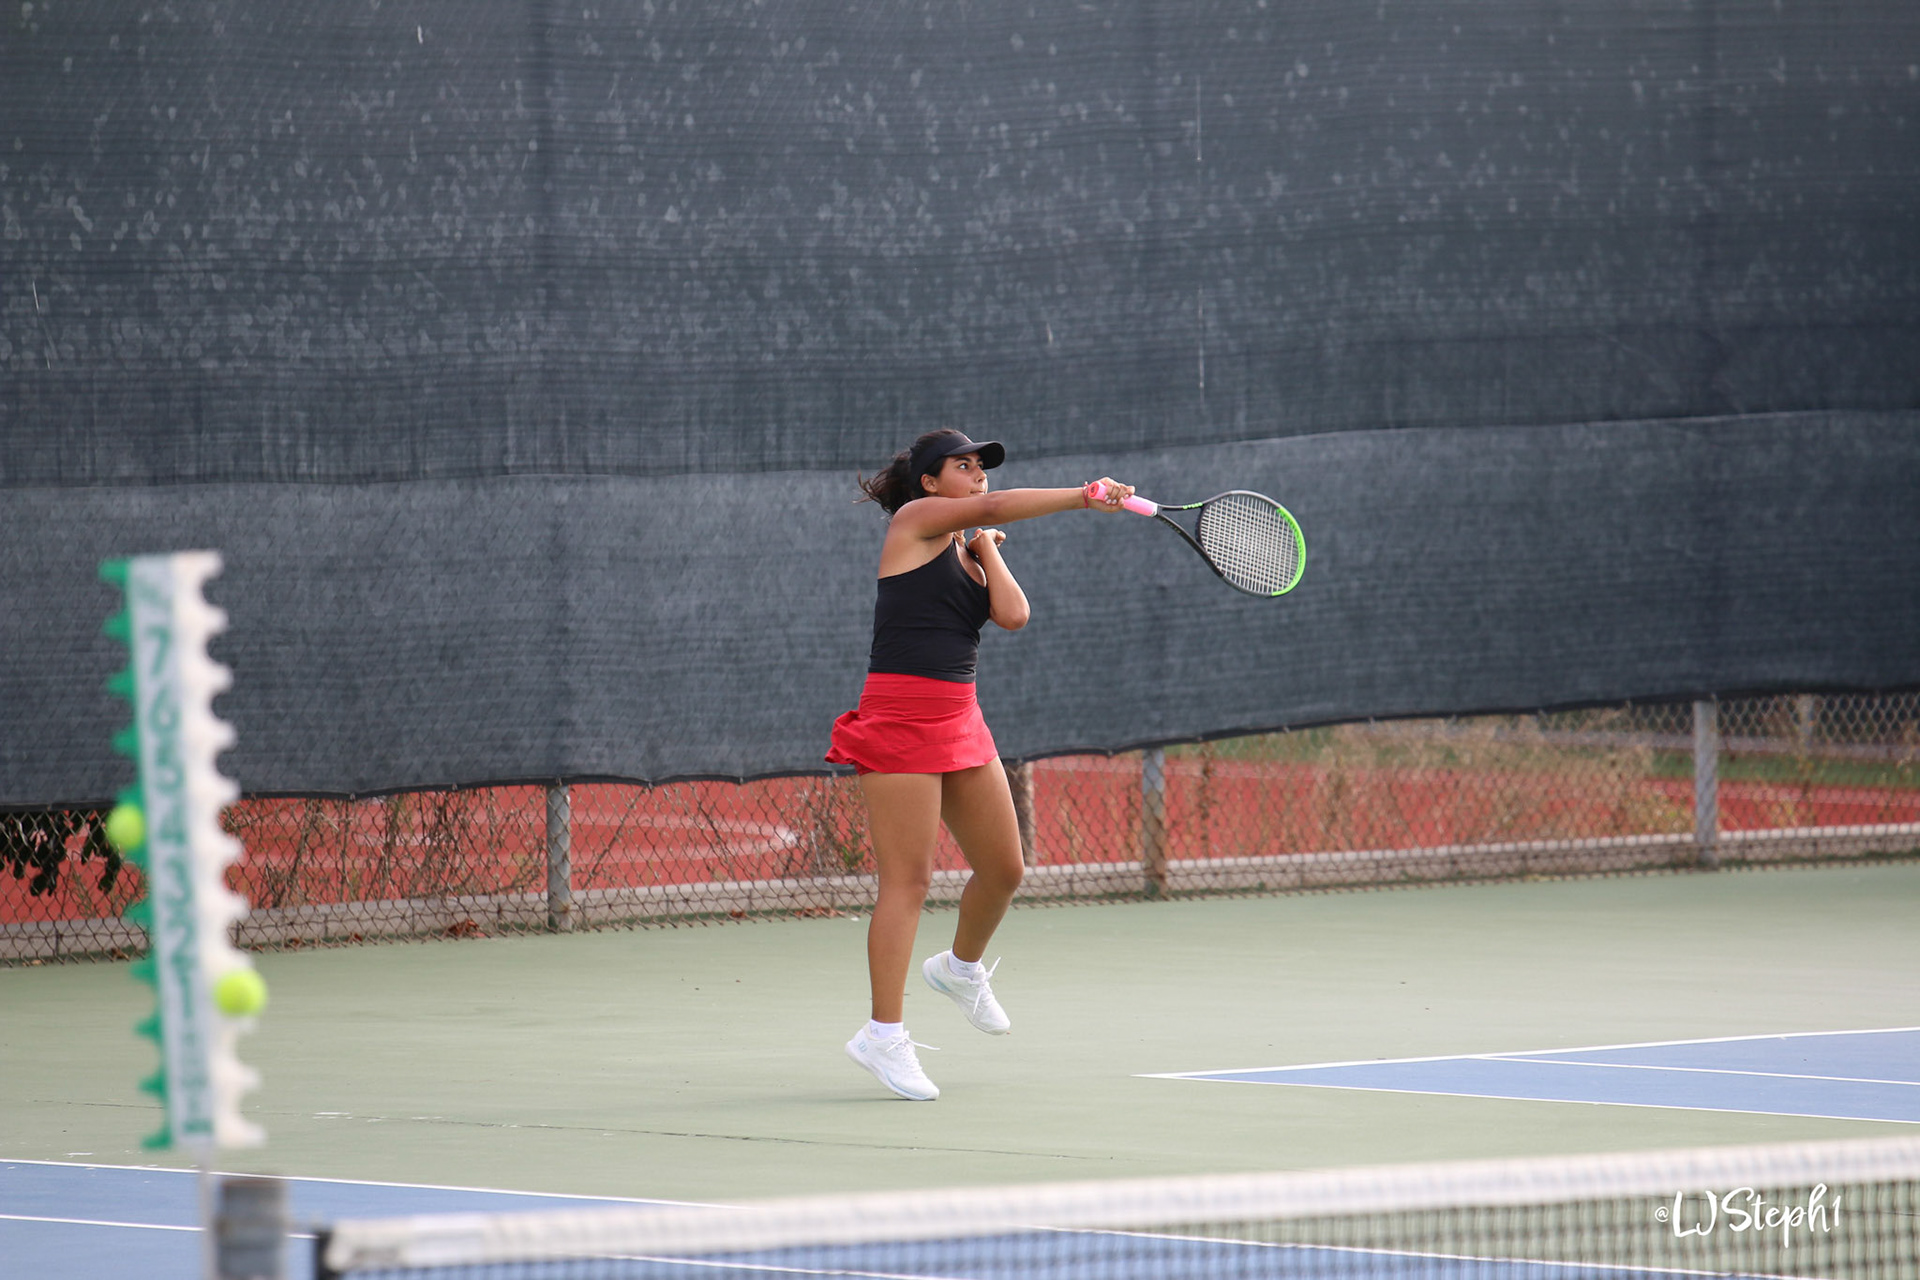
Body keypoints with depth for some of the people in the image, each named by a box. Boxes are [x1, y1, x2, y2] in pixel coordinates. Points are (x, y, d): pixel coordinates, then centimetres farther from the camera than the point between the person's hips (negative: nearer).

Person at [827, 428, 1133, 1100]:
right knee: (908, 880, -10)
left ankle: (963, 968, 41)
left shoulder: (970, 556, 18)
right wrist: (1085, 495, -25)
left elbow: (1013, 615, 0)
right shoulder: (916, 520, -2)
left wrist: (986, 550, 4)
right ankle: (884, 1036, -8)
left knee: (1003, 868, 12)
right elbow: (994, 507, -19)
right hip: (900, 714, -8)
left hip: (959, 718, 8)